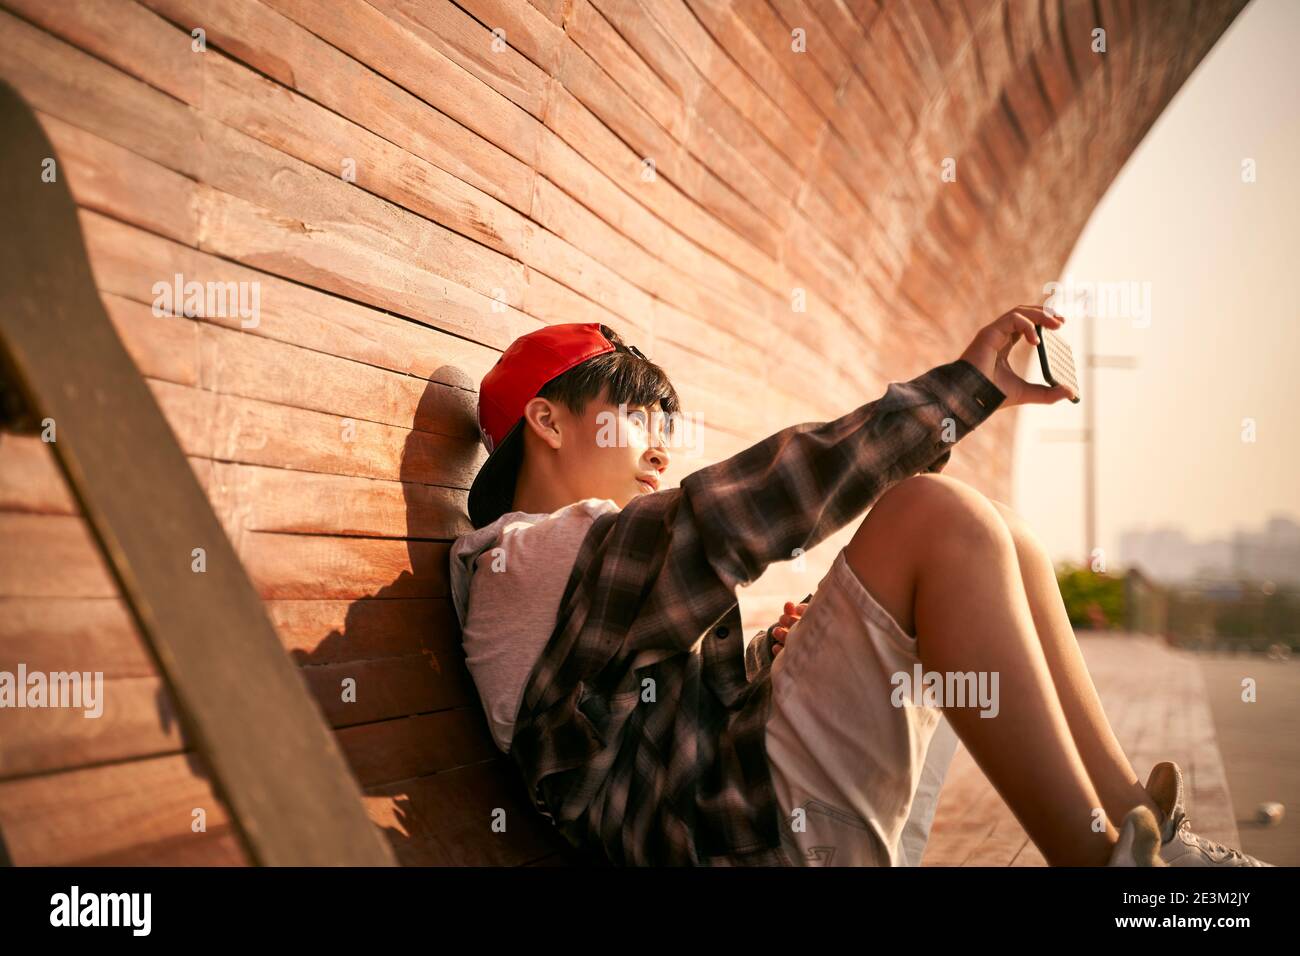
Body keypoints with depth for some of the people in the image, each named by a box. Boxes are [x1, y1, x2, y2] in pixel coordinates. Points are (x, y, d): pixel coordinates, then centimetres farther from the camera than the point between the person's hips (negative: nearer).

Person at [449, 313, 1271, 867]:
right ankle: (1101, 856, -18)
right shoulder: (519, 559, -5)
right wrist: (966, 384, -14)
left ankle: (1136, 825, -3)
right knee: (933, 514, -20)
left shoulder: (590, 556, 29)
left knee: (994, 536, 7)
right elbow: (753, 505, -16)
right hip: (754, 836, -10)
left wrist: (767, 661, 10)